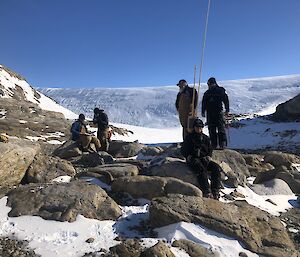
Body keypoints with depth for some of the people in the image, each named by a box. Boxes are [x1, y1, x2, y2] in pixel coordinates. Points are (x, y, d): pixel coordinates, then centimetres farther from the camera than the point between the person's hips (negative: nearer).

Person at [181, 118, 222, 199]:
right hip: (193, 160, -4)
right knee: (202, 170, -34)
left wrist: (208, 157, 2)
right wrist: (189, 157, -10)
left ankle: (215, 191, -20)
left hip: (204, 159, 5)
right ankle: (207, 192, -39)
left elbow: (210, 150, 23)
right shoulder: (189, 138, 8)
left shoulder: (205, 138, 19)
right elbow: (183, 150, 8)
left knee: (217, 168, -20)